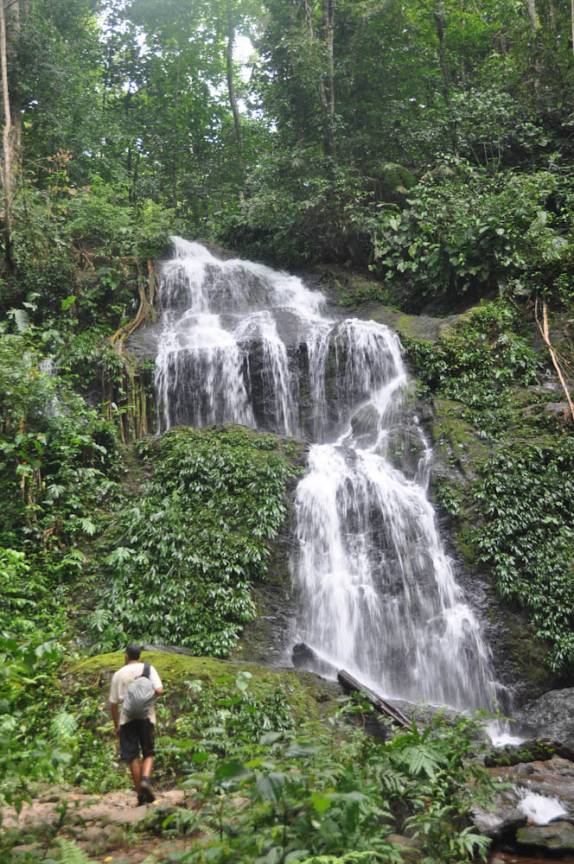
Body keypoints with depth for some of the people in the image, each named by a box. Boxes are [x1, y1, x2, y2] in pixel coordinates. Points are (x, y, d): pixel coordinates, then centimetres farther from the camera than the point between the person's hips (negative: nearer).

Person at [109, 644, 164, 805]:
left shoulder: (118, 674, 3)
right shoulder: (148, 669, 1)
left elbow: (113, 703, 4)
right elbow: (159, 690, -12)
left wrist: (116, 725, 13)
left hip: (127, 718, 1)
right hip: (147, 716, 0)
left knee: (133, 757, 8)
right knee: (148, 753, 13)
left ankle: (140, 794, 11)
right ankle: (146, 779, -12)